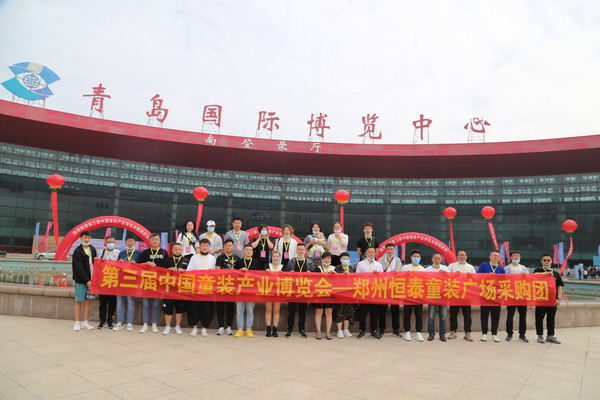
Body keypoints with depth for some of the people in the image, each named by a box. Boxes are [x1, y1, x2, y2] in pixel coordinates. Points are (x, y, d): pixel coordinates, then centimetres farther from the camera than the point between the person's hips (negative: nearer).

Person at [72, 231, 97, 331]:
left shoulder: (92, 249, 8)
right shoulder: (77, 251, -9)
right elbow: (79, 268, -13)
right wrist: (86, 280, -16)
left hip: (90, 279, 5)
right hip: (81, 280, -5)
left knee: (87, 300, 8)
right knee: (79, 301, 1)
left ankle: (85, 322, 16)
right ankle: (77, 322, 9)